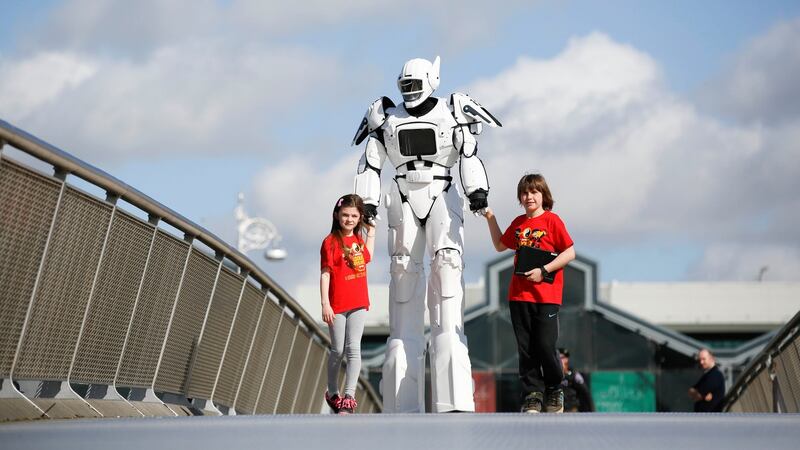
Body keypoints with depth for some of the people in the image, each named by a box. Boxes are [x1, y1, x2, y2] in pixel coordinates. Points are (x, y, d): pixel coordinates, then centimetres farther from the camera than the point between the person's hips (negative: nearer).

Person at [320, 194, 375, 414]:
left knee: (353, 348, -6)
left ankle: (349, 397, -9)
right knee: (338, 350, 6)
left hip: (358, 303, 4)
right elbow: (325, 274, -10)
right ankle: (332, 393, 25)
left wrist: (371, 234, 24)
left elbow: (366, 258, 30)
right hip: (337, 304, -4)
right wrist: (325, 304, -16)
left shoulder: (358, 239, 9)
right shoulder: (331, 241, -7)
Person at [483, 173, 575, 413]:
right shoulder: (518, 223, 14)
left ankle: (555, 391, 11)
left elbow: (570, 252, -7)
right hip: (519, 294, 5)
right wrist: (491, 219, 20)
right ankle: (532, 396, 9)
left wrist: (543, 270, -15)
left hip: (546, 296, -5)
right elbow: (500, 245, 30)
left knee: (545, 346, -9)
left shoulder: (552, 220, -2)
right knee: (526, 349, 3)